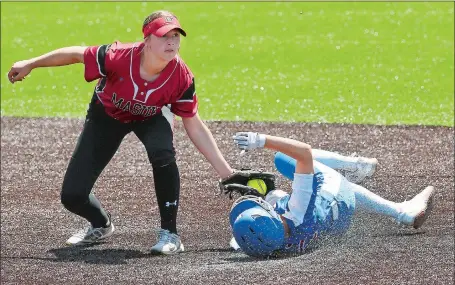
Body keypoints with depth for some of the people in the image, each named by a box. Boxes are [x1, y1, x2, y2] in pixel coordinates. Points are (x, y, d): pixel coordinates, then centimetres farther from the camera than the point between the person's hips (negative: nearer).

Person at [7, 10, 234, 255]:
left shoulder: (182, 77, -31)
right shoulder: (118, 57, -37)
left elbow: (194, 127, -18)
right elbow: (76, 54, -18)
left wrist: (225, 171, -21)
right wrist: (30, 64, -6)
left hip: (150, 118, 0)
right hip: (107, 115, 0)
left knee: (162, 153, -37)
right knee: (72, 196, -5)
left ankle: (169, 233, -18)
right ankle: (101, 225, 32)